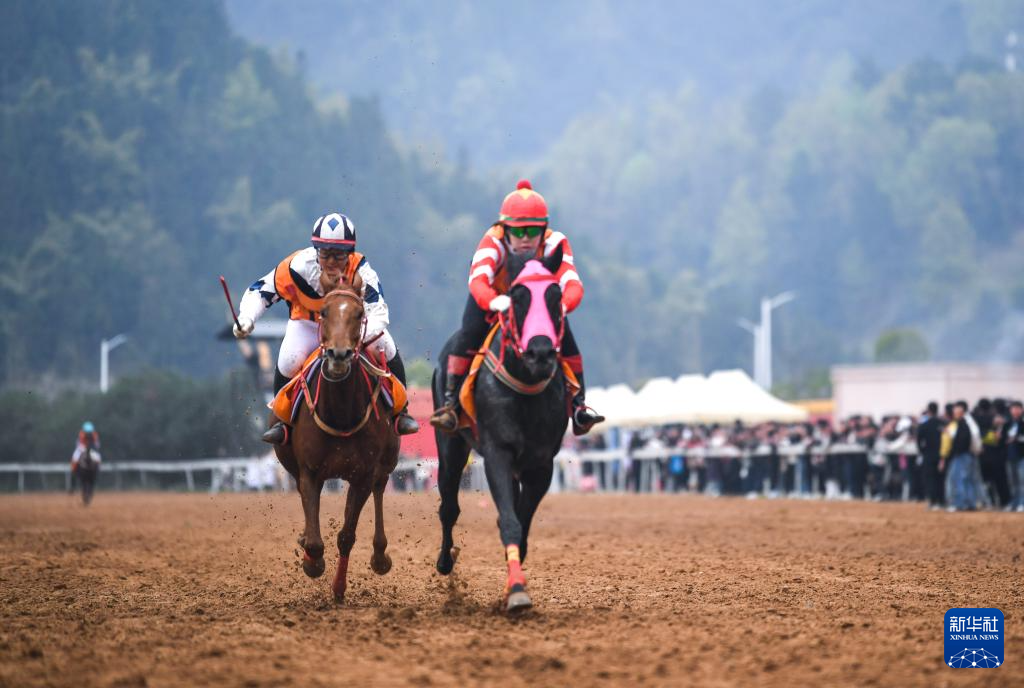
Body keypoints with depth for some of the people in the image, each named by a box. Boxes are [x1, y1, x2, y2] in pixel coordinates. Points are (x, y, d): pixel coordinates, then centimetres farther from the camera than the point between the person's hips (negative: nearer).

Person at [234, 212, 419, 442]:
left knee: (385, 345, -21)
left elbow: (378, 312, -38)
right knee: (289, 360, -27)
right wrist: (246, 318, -37)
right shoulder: (297, 267, -31)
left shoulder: (360, 270, -32)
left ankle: (400, 411, 0)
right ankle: (282, 418, -1)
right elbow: (259, 291, -19)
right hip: (307, 322, -1)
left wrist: (361, 336, -58)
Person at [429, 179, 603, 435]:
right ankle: (451, 402, -15)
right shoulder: (493, 242, -36)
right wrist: (495, 302, -75)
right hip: (493, 300, -1)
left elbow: (572, 283, -44)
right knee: (471, 331, -25)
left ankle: (578, 404, -7)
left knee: (565, 336, -19)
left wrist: (562, 305, -68)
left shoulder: (554, 243, -32)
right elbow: (478, 279, -53)